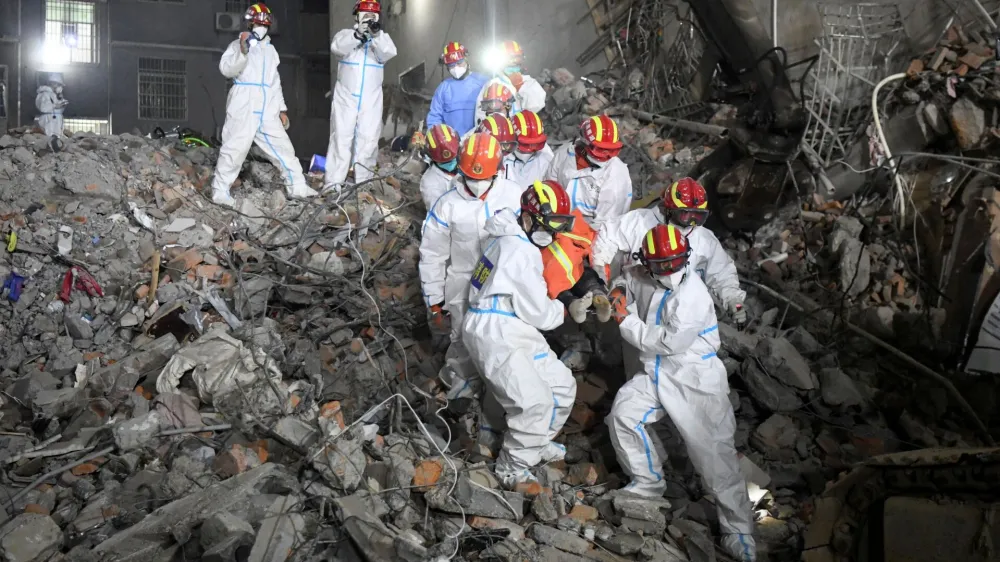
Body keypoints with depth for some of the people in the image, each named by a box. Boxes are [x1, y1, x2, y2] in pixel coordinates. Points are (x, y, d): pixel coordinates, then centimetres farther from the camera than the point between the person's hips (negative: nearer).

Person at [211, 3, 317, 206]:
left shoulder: (270, 49, 23)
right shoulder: (238, 45, 4)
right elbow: (227, 70, -12)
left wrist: (282, 109, 20)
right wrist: (243, 50, -26)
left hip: (267, 111, 6)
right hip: (244, 108, -6)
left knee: (282, 147, 5)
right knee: (235, 149, -9)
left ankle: (297, 187, 12)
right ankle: (220, 191, -3)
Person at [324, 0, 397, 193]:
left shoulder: (382, 38, 9)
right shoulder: (347, 34, 6)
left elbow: (389, 53, -12)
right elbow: (337, 47, -16)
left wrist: (377, 35, -31)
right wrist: (358, 34, -32)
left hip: (371, 100, 1)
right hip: (345, 97, -1)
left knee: (368, 140, 2)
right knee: (341, 139, -5)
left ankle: (363, 183, 10)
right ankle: (333, 183, -5)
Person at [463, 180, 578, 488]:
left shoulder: (513, 241, 12)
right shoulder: (522, 252, -19)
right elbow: (537, 312, -14)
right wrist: (564, 309, 3)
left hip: (517, 335, 11)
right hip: (495, 338, -11)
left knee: (562, 386, 15)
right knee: (536, 402, -17)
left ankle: (535, 443, 34)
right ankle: (513, 469, 1)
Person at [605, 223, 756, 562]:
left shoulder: (693, 295, -21)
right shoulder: (642, 279, 1)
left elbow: (668, 343, -23)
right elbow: (625, 281, 26)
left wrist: (626, 320, -14)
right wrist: (618, 293, 1)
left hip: (695, 382, -7)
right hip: (657, 375, 7)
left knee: (712, 452, -8)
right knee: (623, 414, -5)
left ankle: (738, 530, 3)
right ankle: (648, 482, 17)